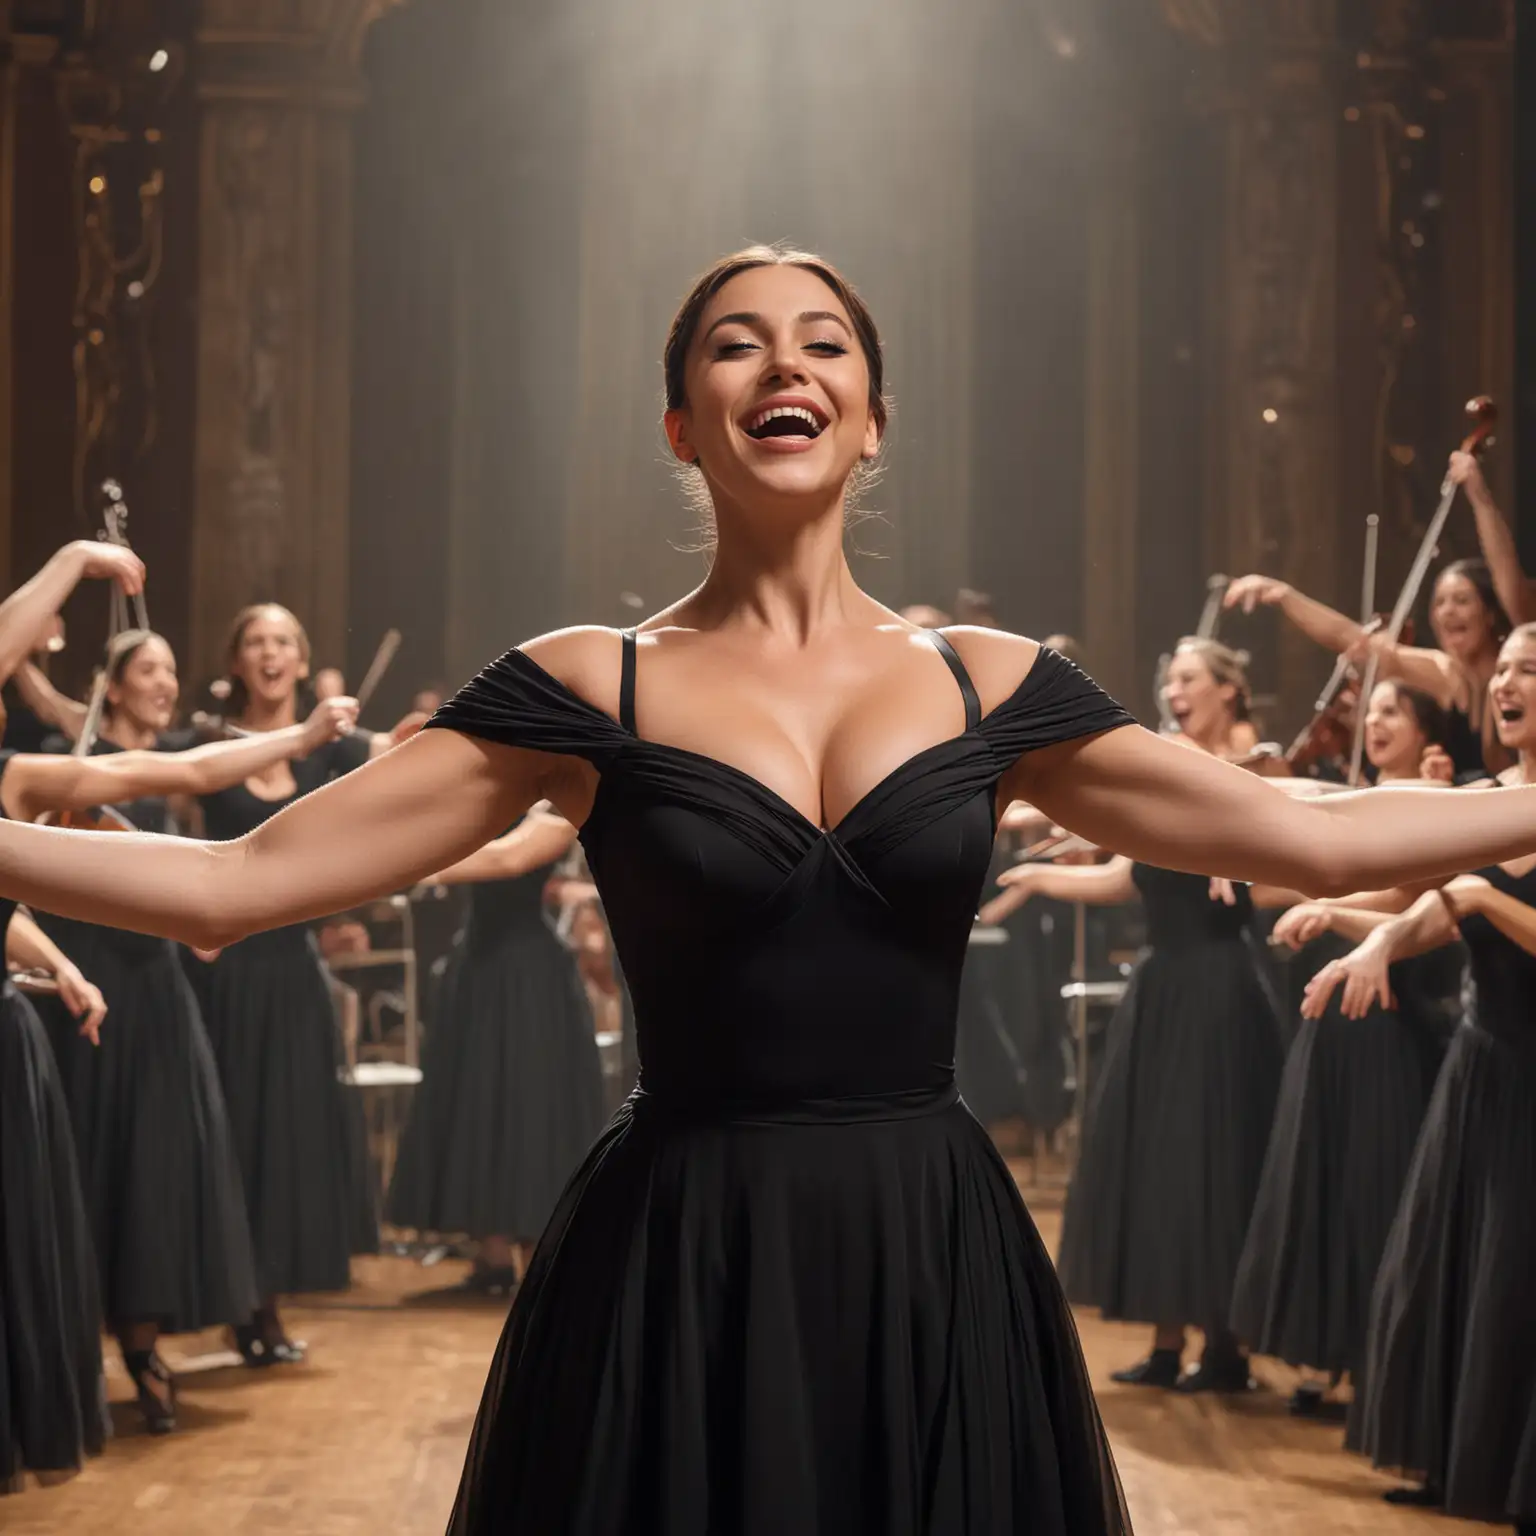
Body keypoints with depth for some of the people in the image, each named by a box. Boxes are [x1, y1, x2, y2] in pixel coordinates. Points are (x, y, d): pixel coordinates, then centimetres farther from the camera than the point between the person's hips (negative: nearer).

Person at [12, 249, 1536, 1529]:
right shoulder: (590, 688, -2)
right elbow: (232, 882, -7)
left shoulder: (988, 683, 5)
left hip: (935, 1267, 2)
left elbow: (1312, 838, 6)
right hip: (676, 1272, -2)